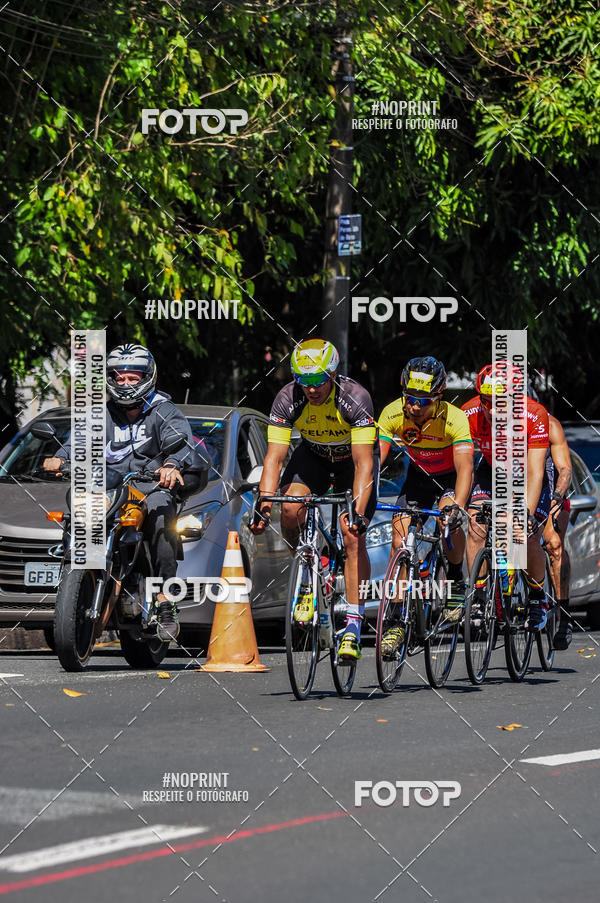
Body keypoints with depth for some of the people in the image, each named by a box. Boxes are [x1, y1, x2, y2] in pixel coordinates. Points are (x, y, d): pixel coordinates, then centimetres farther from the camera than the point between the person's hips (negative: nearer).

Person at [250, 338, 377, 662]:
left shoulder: (355, 399, -34)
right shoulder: (288, 399, -26)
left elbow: (364, 463, -37)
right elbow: (274, 456, -27)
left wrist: (358, 512, -49)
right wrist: (264, 506, -39)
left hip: (354, 458, -3)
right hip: (313, 455, 3)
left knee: (352, 536, -18)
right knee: (290, 509, -26)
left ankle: (353, 626, -16)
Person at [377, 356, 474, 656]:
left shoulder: (454, 419, -33)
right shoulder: (393, 414, -24)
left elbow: (465, 468, -40)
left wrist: (456, 506, -56)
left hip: (451, 477, -3)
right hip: (418, 474, 3)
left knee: (448, 518, -33)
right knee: (400, 539, -13)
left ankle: (456, 580, -5)